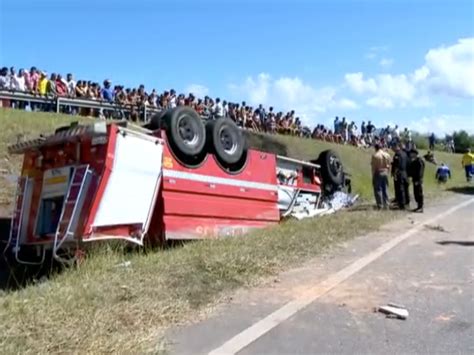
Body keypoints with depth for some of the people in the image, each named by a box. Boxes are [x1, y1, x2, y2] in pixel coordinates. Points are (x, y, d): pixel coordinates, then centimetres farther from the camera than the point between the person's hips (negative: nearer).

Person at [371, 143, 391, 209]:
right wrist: (387, 172, 15)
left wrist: (373, 176, -4)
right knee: (385, 190, 12)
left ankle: (380, 205, 0)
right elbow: (389, 165, 6)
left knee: (378, 190, 0)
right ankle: (386, 205, 14)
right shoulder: (387, 155, 4)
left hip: (378, 173, -5)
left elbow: (373, 167, -10)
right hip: (385, 173, 5)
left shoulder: (375, 155, -12)